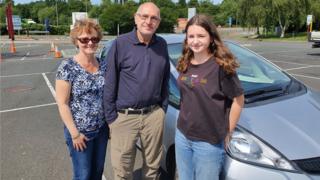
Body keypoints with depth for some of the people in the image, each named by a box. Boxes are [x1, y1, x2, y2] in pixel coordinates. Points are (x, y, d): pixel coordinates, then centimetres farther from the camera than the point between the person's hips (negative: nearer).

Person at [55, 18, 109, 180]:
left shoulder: (104, 65, 1)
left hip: (102, 129, 5)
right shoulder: (67, 68, -15)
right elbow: (62, 104, -13)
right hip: (80, 132, -4)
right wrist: (75, 133, -14)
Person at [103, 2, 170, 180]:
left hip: (154, 115, 3)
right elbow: (110, 84, -6)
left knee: (153, 165, 19)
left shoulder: (162, 45, 2)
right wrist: (111, 117, -6)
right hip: (124, 117, -3)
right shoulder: (120, 44, -9)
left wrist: (163, 108, 9)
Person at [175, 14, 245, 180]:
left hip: (209, 142, -5)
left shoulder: (221, 66, -16)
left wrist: (227, 133, -6)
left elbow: (238, 99, -10)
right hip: (182, 136, 6)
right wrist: (185, 122, 9)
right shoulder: (184, 65, 2)